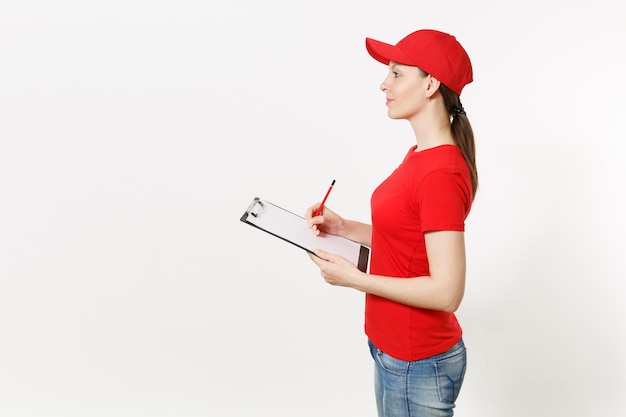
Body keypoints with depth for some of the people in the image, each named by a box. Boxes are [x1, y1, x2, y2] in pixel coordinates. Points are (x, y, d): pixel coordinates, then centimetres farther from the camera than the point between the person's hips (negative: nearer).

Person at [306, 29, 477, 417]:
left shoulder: (441, 174, -25)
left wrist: (355, 278, -19)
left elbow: (447, 292, -26)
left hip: (417, 365, -8)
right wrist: (344, 227, 1)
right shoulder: (421, 155, 4)